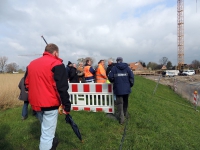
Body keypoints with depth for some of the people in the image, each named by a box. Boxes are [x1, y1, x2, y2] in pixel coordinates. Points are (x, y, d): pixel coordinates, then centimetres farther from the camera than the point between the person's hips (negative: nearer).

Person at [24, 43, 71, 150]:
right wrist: (67, 105, -12)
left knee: (46, 129, 26)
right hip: (50, 103, -7)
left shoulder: (31, 64, 12)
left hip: (35, 103, 8)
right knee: (48, 134, 1)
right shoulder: (57, 64, -10)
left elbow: (26, 84, 17)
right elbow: (62, 88, -16)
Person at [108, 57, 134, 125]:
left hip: (118, 88, -3)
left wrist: (113, 82, 13)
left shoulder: (114, 68, -3)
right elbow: (131, 76, -7)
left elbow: (110, 77, -9)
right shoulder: (127, 67, 1)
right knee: (125, 101, 21)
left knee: (119, 102, 1)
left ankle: (121, 117, -9)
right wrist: (131, 85, 7)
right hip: (126, 88, 3)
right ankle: (125, 113, 39)